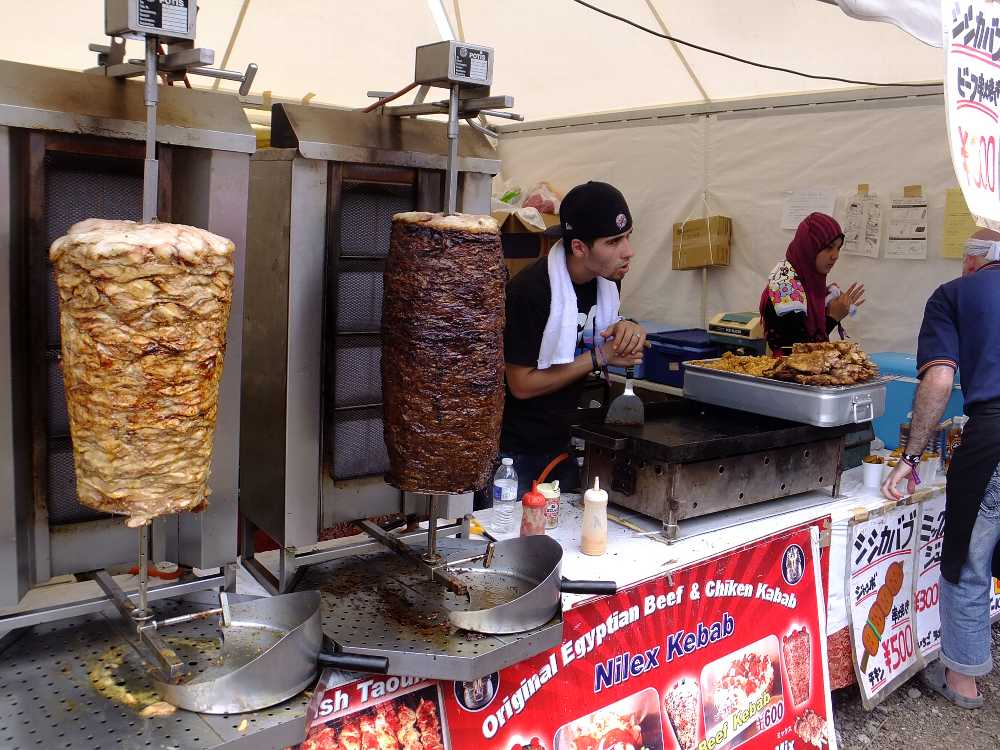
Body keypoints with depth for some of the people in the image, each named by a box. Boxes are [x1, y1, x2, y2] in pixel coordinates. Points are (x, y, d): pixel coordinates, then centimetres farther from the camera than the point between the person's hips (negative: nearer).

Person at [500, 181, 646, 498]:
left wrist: (627, 330, -9)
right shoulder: (530, 291, -26)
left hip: (564, 441, 7)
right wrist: (600, 357, -20)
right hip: (514, 450, -7)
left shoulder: (607, 277, -3)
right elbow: (521, 385, -22)